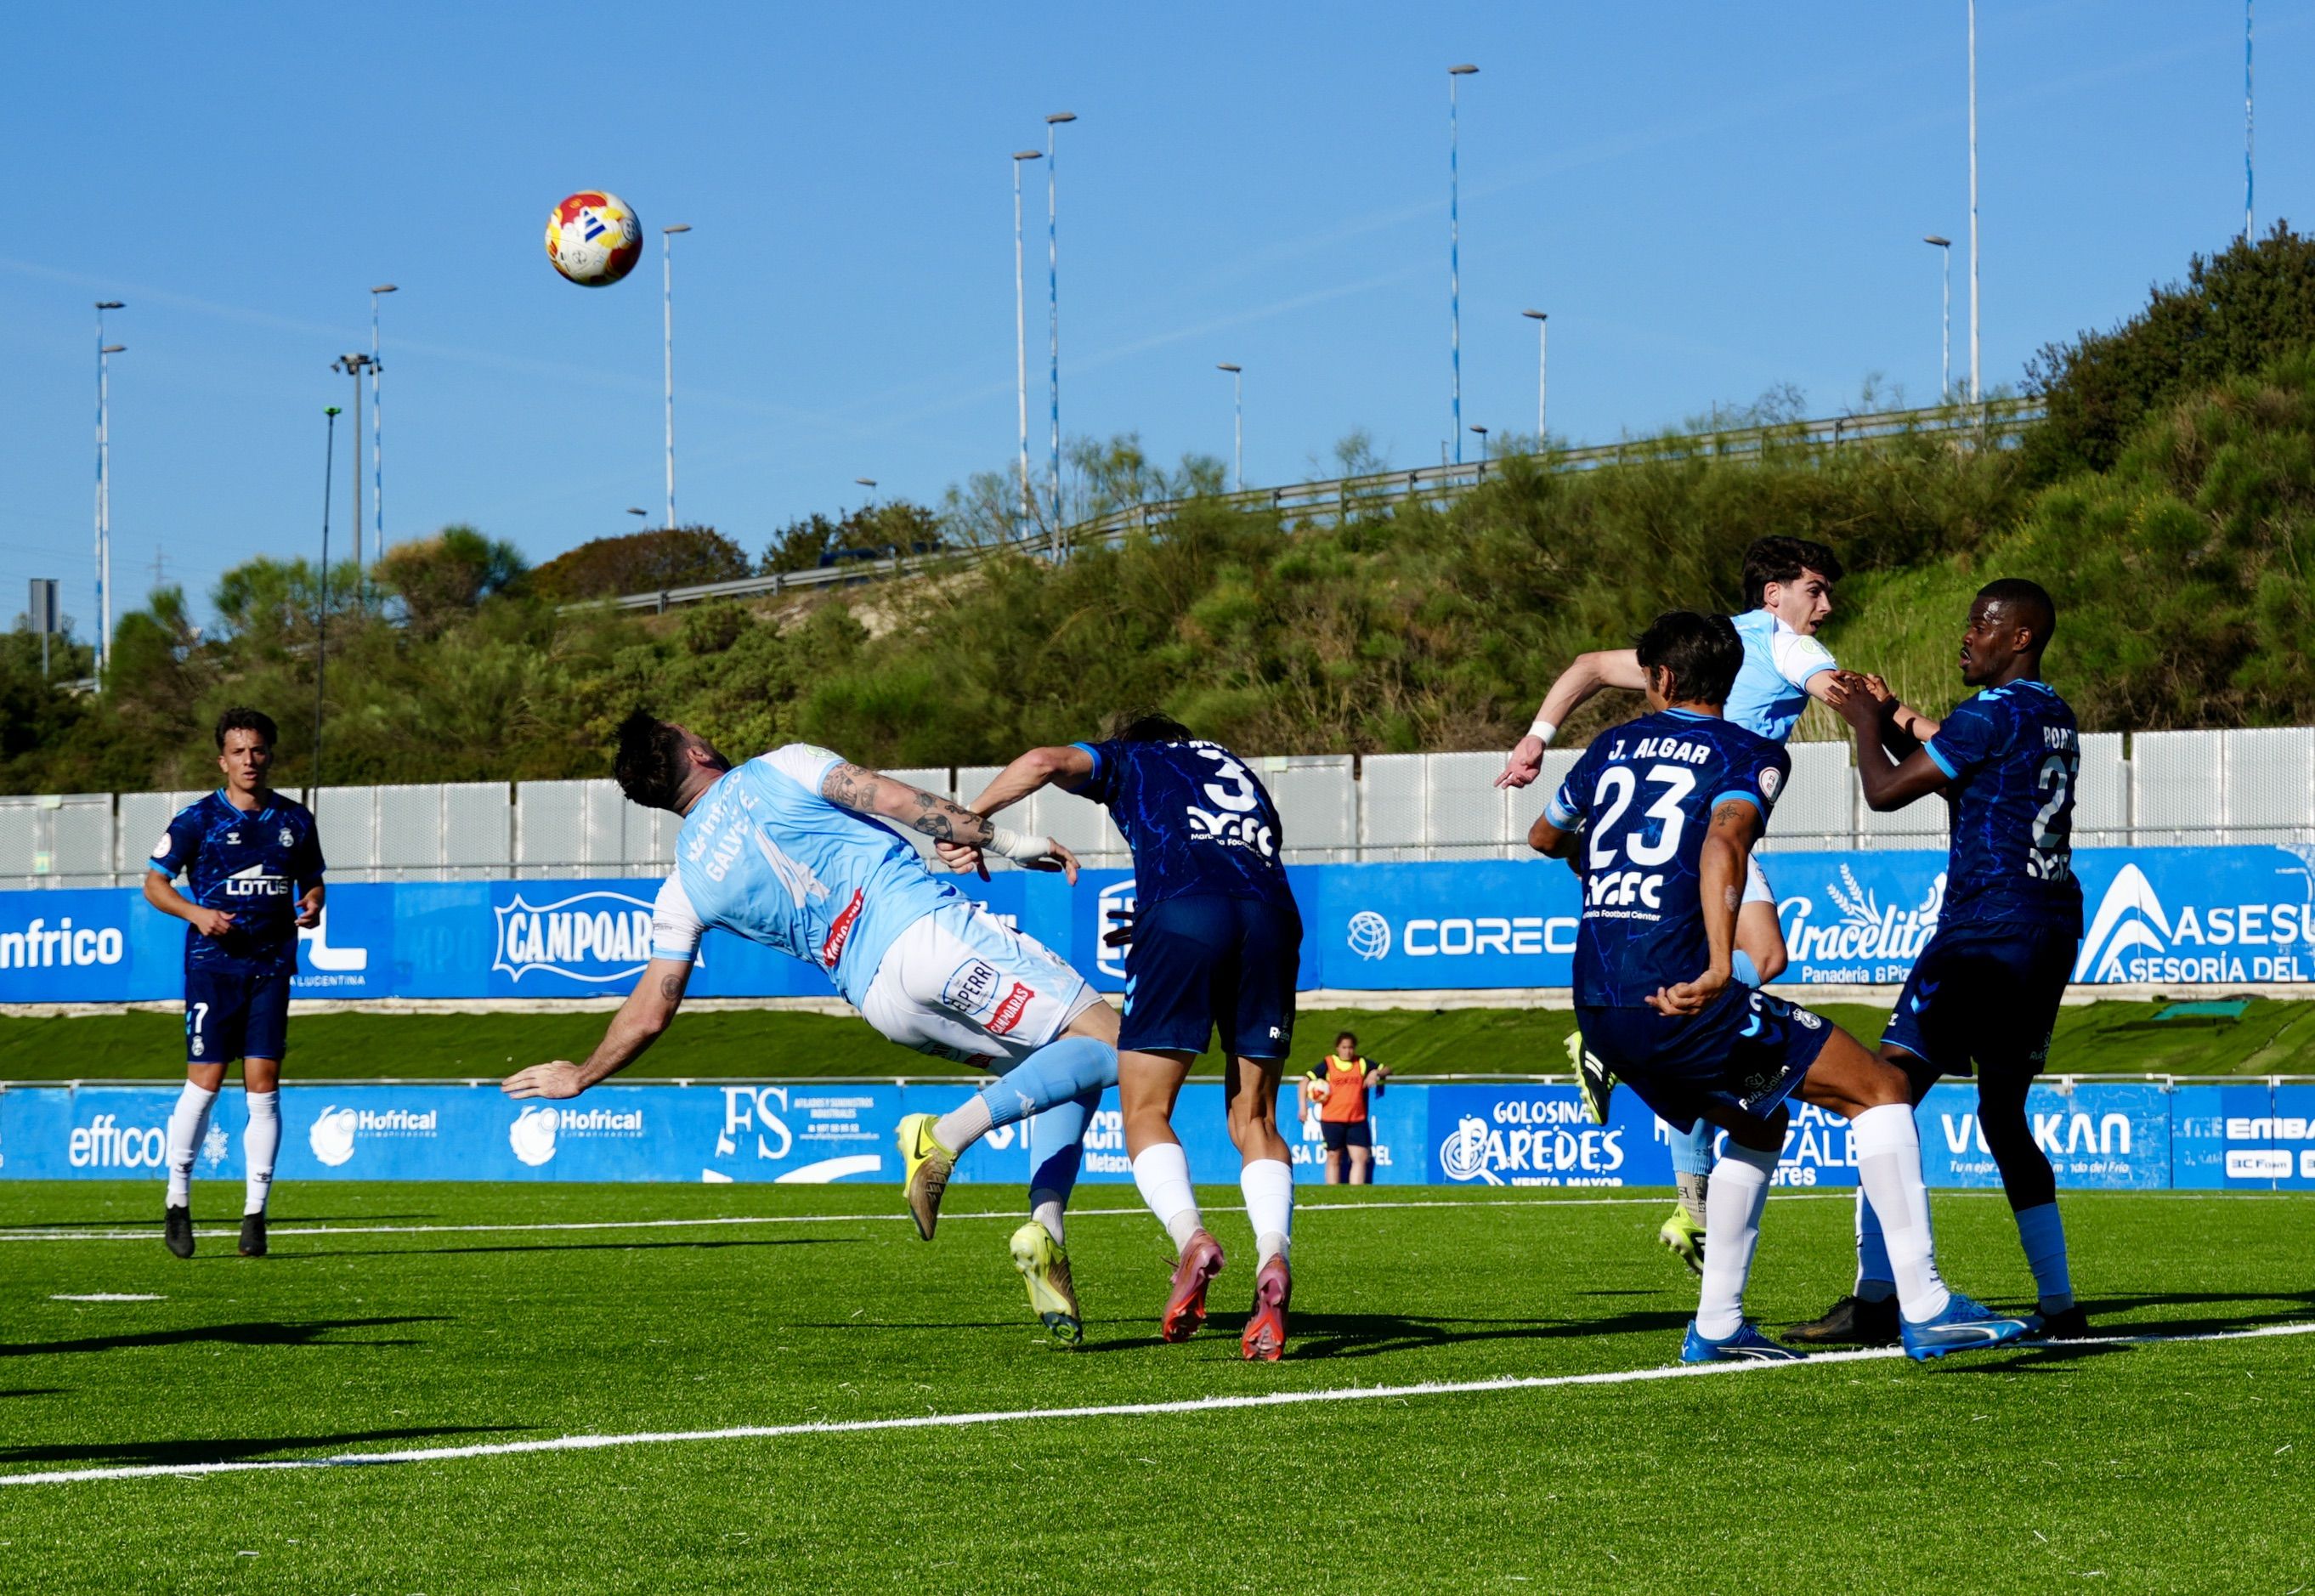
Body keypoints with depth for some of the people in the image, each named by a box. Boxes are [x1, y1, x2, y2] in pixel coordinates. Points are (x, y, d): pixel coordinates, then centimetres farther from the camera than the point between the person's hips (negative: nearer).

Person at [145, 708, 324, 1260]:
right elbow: (154, 883, 3)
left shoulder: (295, 819, 10)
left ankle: (256, 1212, 2)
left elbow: (311, 880, 22)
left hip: (272, 964, 3)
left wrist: (311, 904, -1)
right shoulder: (198, 819, -1)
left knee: (263, 1083, -2)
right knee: (206, 1079, -7)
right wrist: (196, 913, -13)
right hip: (212, 961, -3)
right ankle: (177, 1202, 8)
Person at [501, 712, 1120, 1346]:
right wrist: (1004, 840, 1)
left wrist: (580, 1077, 30)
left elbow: (650, 1013, 14)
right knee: (1107, 1048, -6)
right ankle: (951, 1134, -25)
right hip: (932, 927, -5)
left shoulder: (685, 888, 14)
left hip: (882, 1000, 5)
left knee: (1063, 1069, 21)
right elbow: (895, 800, -5)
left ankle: (1046, 1228, -3)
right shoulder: (781, 770, 5)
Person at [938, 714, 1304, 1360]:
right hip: (1272, 913, 4)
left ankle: (1190, 1238, -24)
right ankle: (1272, 1259, -15)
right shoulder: (1239, 771, 38)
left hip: (1181, 907, -4)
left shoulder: (1128, 760, 26)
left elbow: (1045, 762, 7)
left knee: (1145, 1110, 3)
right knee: (1254, 1119, 9)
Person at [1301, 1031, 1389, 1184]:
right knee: (1334, 1158, 4)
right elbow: (1306, 1081, -3)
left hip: (1357, 1120, 2)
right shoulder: (1327, 1064, 1)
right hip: (1332, 1120, -2)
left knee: (1361, 1157, -7)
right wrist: (1303, 1106, -14)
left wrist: (1376, 1073, -9)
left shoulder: (1362, 1064, 9)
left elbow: (1386, 1069, 15)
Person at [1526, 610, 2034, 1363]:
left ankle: (1716, 1327, 22)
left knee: (1758, 1125, 27)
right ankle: (1922, 1306, -8)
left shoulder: (1613, 746, 17)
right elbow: (1722, 842, -20)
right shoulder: (1751, 756, 1)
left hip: (1598, 1011, 7)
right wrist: (1720, 968, -32)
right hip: (1679, 998, -7)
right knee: (1879, 1088, 1)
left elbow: (1544, 837, 34)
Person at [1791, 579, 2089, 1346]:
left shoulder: (1992, 715, -11)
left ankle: (1873, 1300, -17)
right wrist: (1892, 719, 22)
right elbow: (1946, 777, 29)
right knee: (2004, 1116, 17)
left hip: (1987, 930, -9)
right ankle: (2060, 1305, 13)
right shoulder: (2057, 720, 17)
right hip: (2053, 930, 9)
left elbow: (1886, 791, -9)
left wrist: (1867, 726, 8)